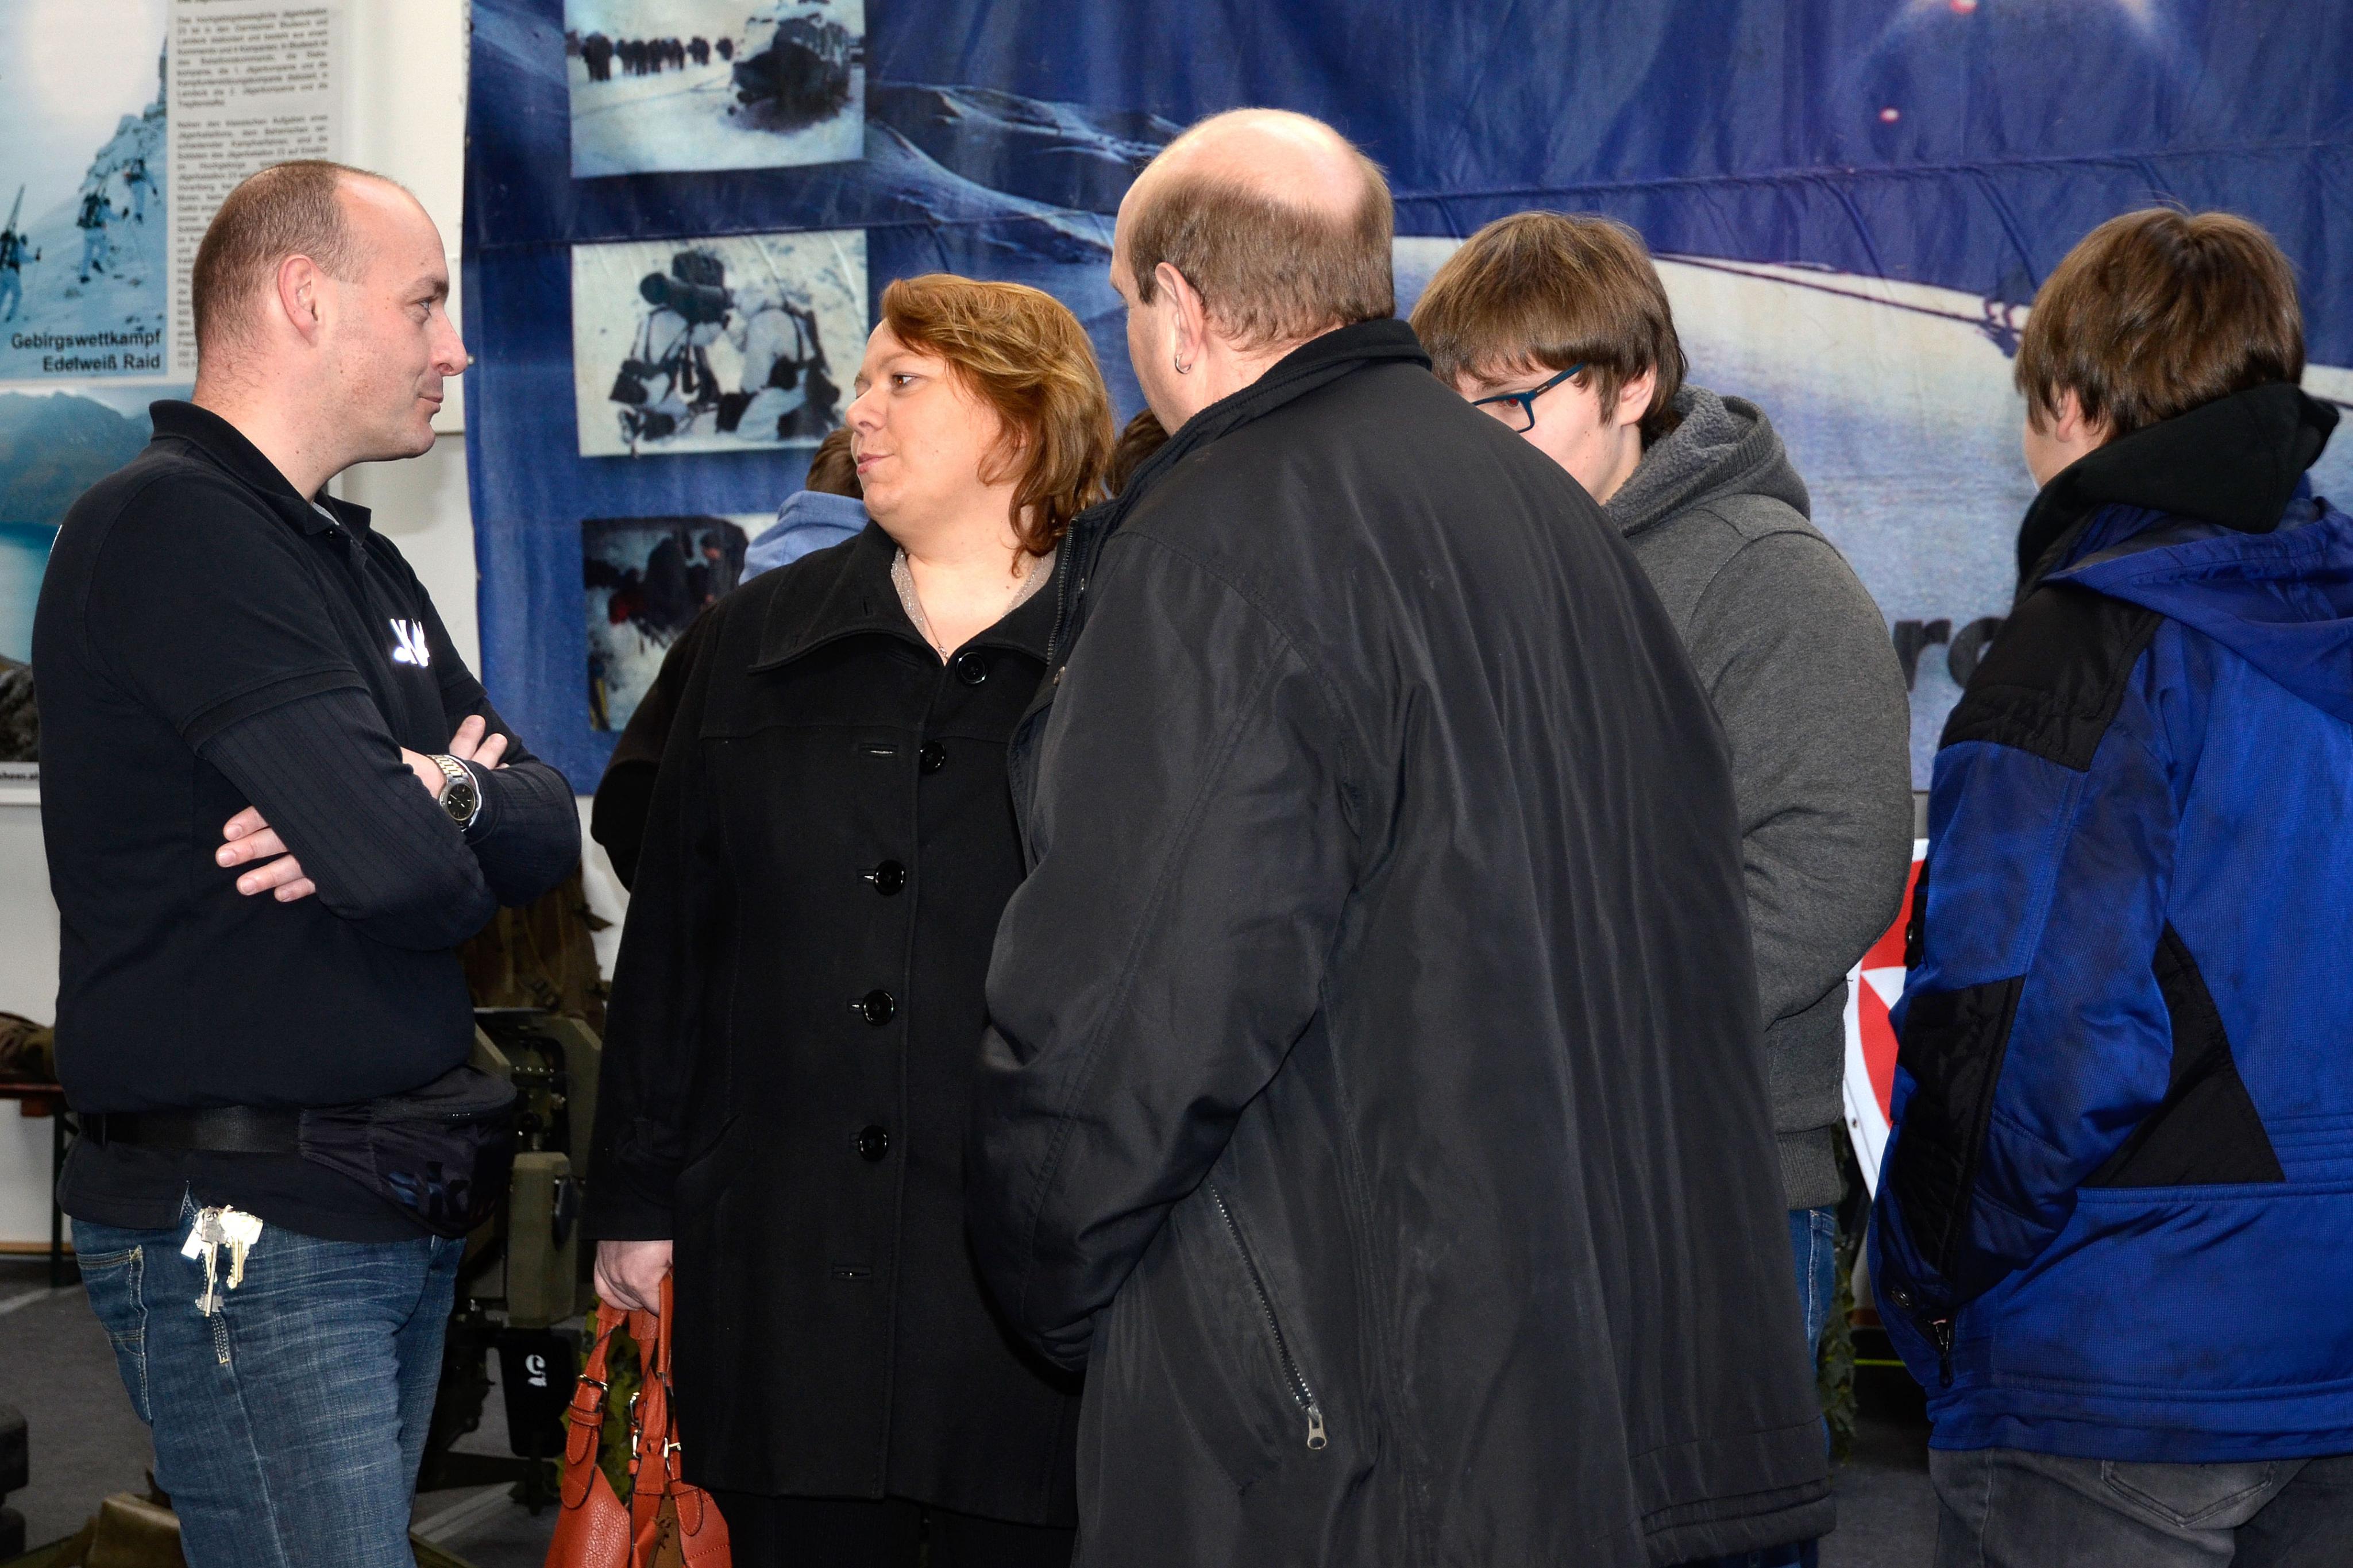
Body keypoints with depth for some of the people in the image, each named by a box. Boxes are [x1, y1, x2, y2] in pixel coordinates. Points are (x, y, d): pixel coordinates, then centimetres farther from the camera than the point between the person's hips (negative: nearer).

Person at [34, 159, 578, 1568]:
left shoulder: (361, 562, 18)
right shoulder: (175, 530, -14)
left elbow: (549, 824, 9)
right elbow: (403, 867, -24)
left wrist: (436, 800, -13)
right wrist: (444, 821, 0)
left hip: (403, 1208, 9)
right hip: (247, 1226, -9)